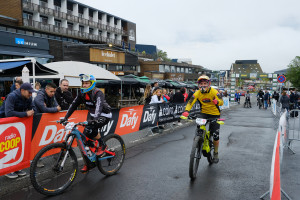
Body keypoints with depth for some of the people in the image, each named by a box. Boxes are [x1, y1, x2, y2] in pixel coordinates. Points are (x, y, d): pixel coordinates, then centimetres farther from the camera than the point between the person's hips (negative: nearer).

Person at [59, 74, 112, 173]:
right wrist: (65, 117, -12)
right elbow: (74, 105, -4)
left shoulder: (98, 93, -23)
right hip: (92, 114, 7)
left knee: (90, 130, -30)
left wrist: (95, 119, -55)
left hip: (104, 115, -7)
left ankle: (102, 145, -4)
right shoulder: (82, 93, -4)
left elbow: (99, 106, -38)